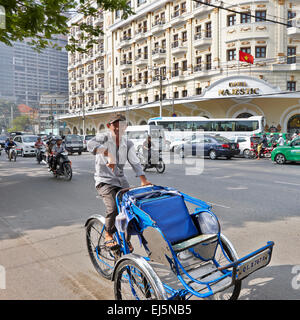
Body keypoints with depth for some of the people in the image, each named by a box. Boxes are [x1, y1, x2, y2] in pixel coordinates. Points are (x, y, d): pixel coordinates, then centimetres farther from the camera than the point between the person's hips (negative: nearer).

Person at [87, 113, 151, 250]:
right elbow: (91, 144, -32)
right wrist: (108, 154, -49)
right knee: (113, 207, -24)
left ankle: (126, 238, 21)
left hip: (121, 180, 5)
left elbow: (135, 162, -4)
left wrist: (143, 180, -19)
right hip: (104, 180, -5)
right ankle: (108, 235, 3)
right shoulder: (104, 137, -10)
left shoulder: (127, 143, 5)